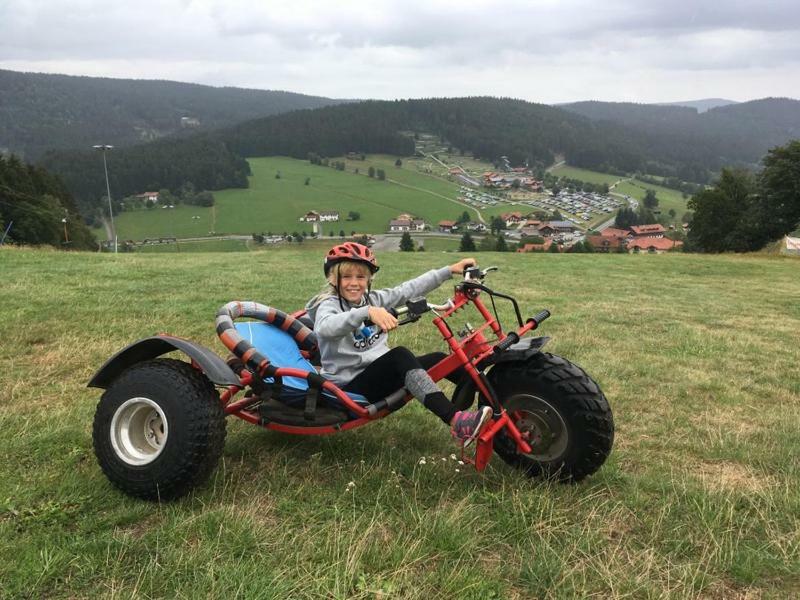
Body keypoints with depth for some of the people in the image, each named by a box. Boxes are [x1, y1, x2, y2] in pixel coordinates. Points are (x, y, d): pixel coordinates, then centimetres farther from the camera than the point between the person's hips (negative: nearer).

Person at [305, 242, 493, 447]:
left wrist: (449, 270, 5)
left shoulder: (373, 299, 9)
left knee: (438, 359, -2)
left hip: (382, 376, 8)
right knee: (400, 355, -32)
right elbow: (325, 328, -36)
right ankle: (456, 422, -41)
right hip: (351, 386, -8)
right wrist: (367, 312, -50)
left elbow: (411, 288, 9)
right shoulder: (329, 304, -12)